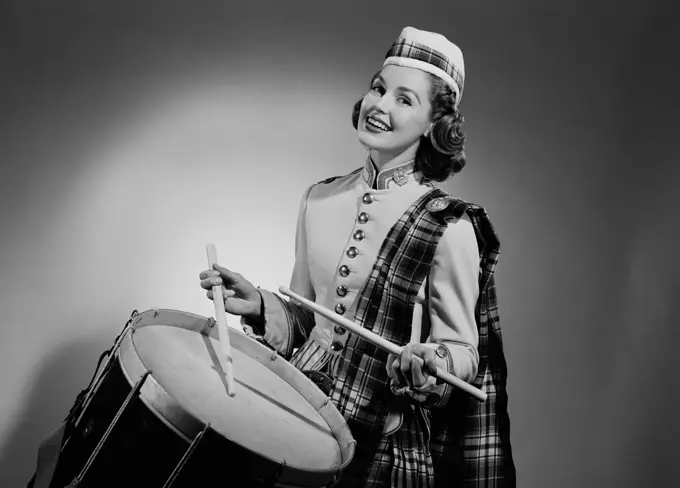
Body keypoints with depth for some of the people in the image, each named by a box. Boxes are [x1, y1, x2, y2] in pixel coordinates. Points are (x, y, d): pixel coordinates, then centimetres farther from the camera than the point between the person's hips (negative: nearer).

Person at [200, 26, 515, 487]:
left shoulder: (449, 227, -13)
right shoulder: (320, 199, 2)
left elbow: (462, 351, -7)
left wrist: (429, 362, -27)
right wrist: (259, 305, -6)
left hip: (388, 448, -4)